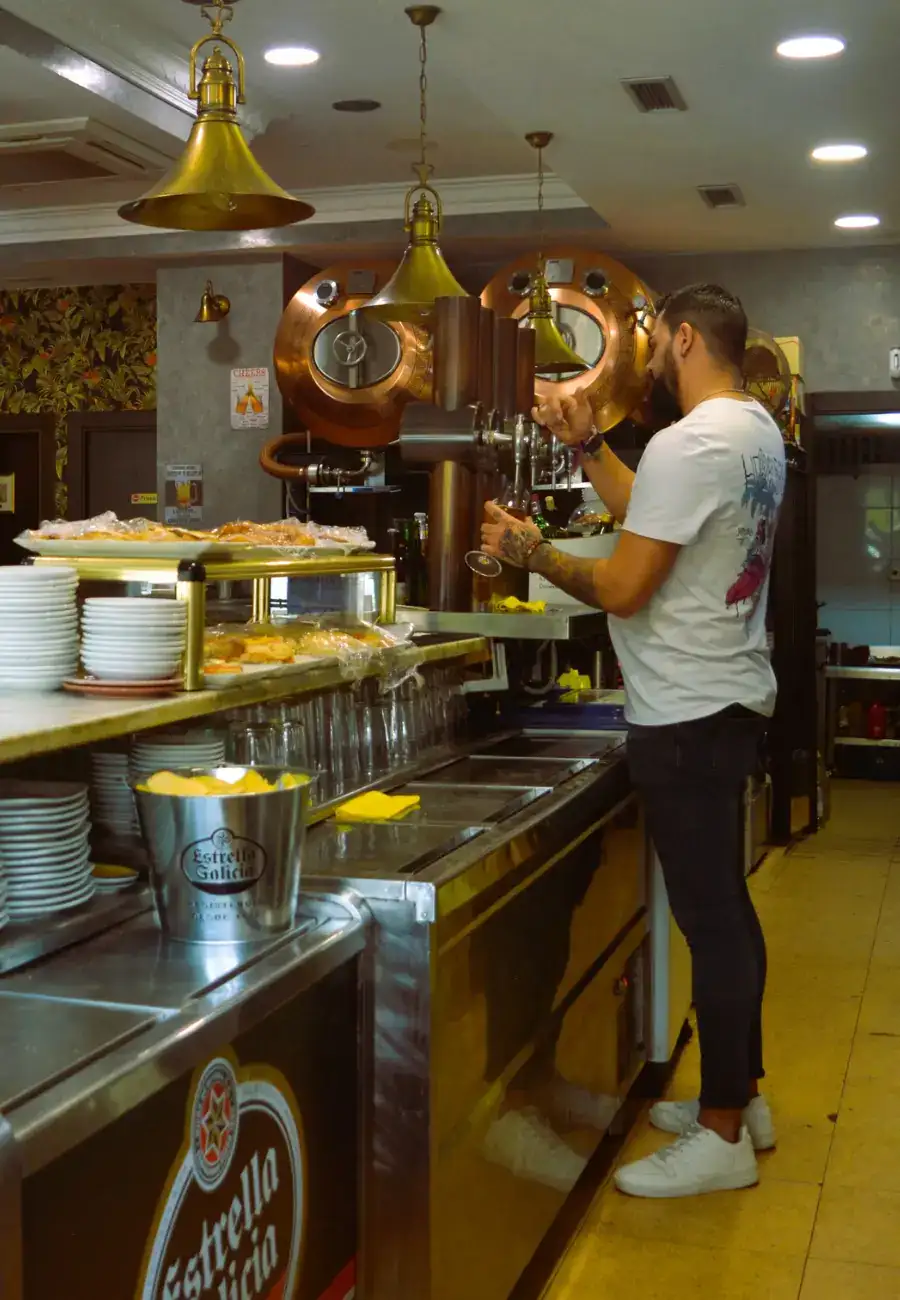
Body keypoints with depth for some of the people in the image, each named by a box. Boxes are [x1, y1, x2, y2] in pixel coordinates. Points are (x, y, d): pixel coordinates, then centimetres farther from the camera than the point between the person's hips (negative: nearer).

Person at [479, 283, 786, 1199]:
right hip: (730, 700, 10)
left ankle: (722, 1138, 9)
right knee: (723, 909, 18)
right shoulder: (756, 431, 11)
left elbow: (623, 587, -19)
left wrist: (530, 552, -5)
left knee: (711, 917, -3)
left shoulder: (689, 444, -20)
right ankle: (740, 1095, 31)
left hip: (689, 717, -10)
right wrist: (587, 445, 19)